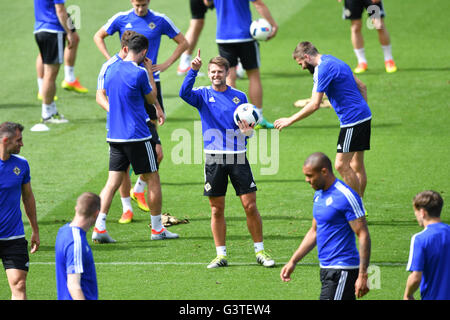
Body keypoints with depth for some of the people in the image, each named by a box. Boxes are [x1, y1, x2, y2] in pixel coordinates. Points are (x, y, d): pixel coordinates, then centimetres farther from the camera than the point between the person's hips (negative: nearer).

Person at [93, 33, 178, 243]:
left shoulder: (111, 70, 6)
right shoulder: (139, 73, -14)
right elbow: (151, 98, 2)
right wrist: (149, 71, 14)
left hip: (114, 136, 6)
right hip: (137, 135, -6)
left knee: (113, 182, 5)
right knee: (153, 179, 8)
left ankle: (99, 228, -8)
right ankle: (157, 229, 14)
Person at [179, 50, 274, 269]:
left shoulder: (240, 97, 10)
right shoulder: (203, 95, 5)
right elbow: (184, 93, -16)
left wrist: (247, 131, -6)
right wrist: (193, 70, -27)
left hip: (238, 157, 1)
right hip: (214, 158, -1)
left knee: (250, 206, -2)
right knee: (217, 210, 3)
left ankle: (260, 251, 8)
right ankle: (221, 255, 10)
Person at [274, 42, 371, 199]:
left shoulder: (323, 69, -15)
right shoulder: (332, 61, 16)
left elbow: (315, 105, -18)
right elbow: (362, 87, 21)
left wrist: (289, 120, -10)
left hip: (352, 120, -10)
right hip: (363, 116, 10)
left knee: (341, 165, -8)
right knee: (357, 166, 11)